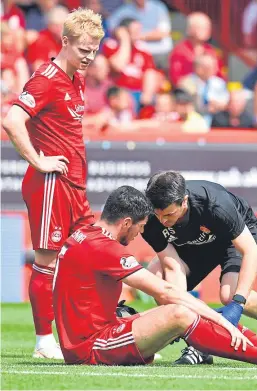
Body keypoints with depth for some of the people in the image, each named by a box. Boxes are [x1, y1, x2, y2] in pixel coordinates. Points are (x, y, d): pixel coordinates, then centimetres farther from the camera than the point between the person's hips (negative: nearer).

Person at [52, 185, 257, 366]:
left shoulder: (83, 236, 13)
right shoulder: (102, 248, -18)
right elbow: (165, 292, -18)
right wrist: (223, 321, -15)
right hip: (90, 349, -10)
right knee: (179, 314, -24)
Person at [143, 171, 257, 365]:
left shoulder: (216, 204, -40)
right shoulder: (150, 220, -30)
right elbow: (172, 267, -27)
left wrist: (237, 304, -44)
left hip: (238, 236, -4)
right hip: (193, 244, 5)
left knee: (229, 295, -30)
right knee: (154, 273, -21)